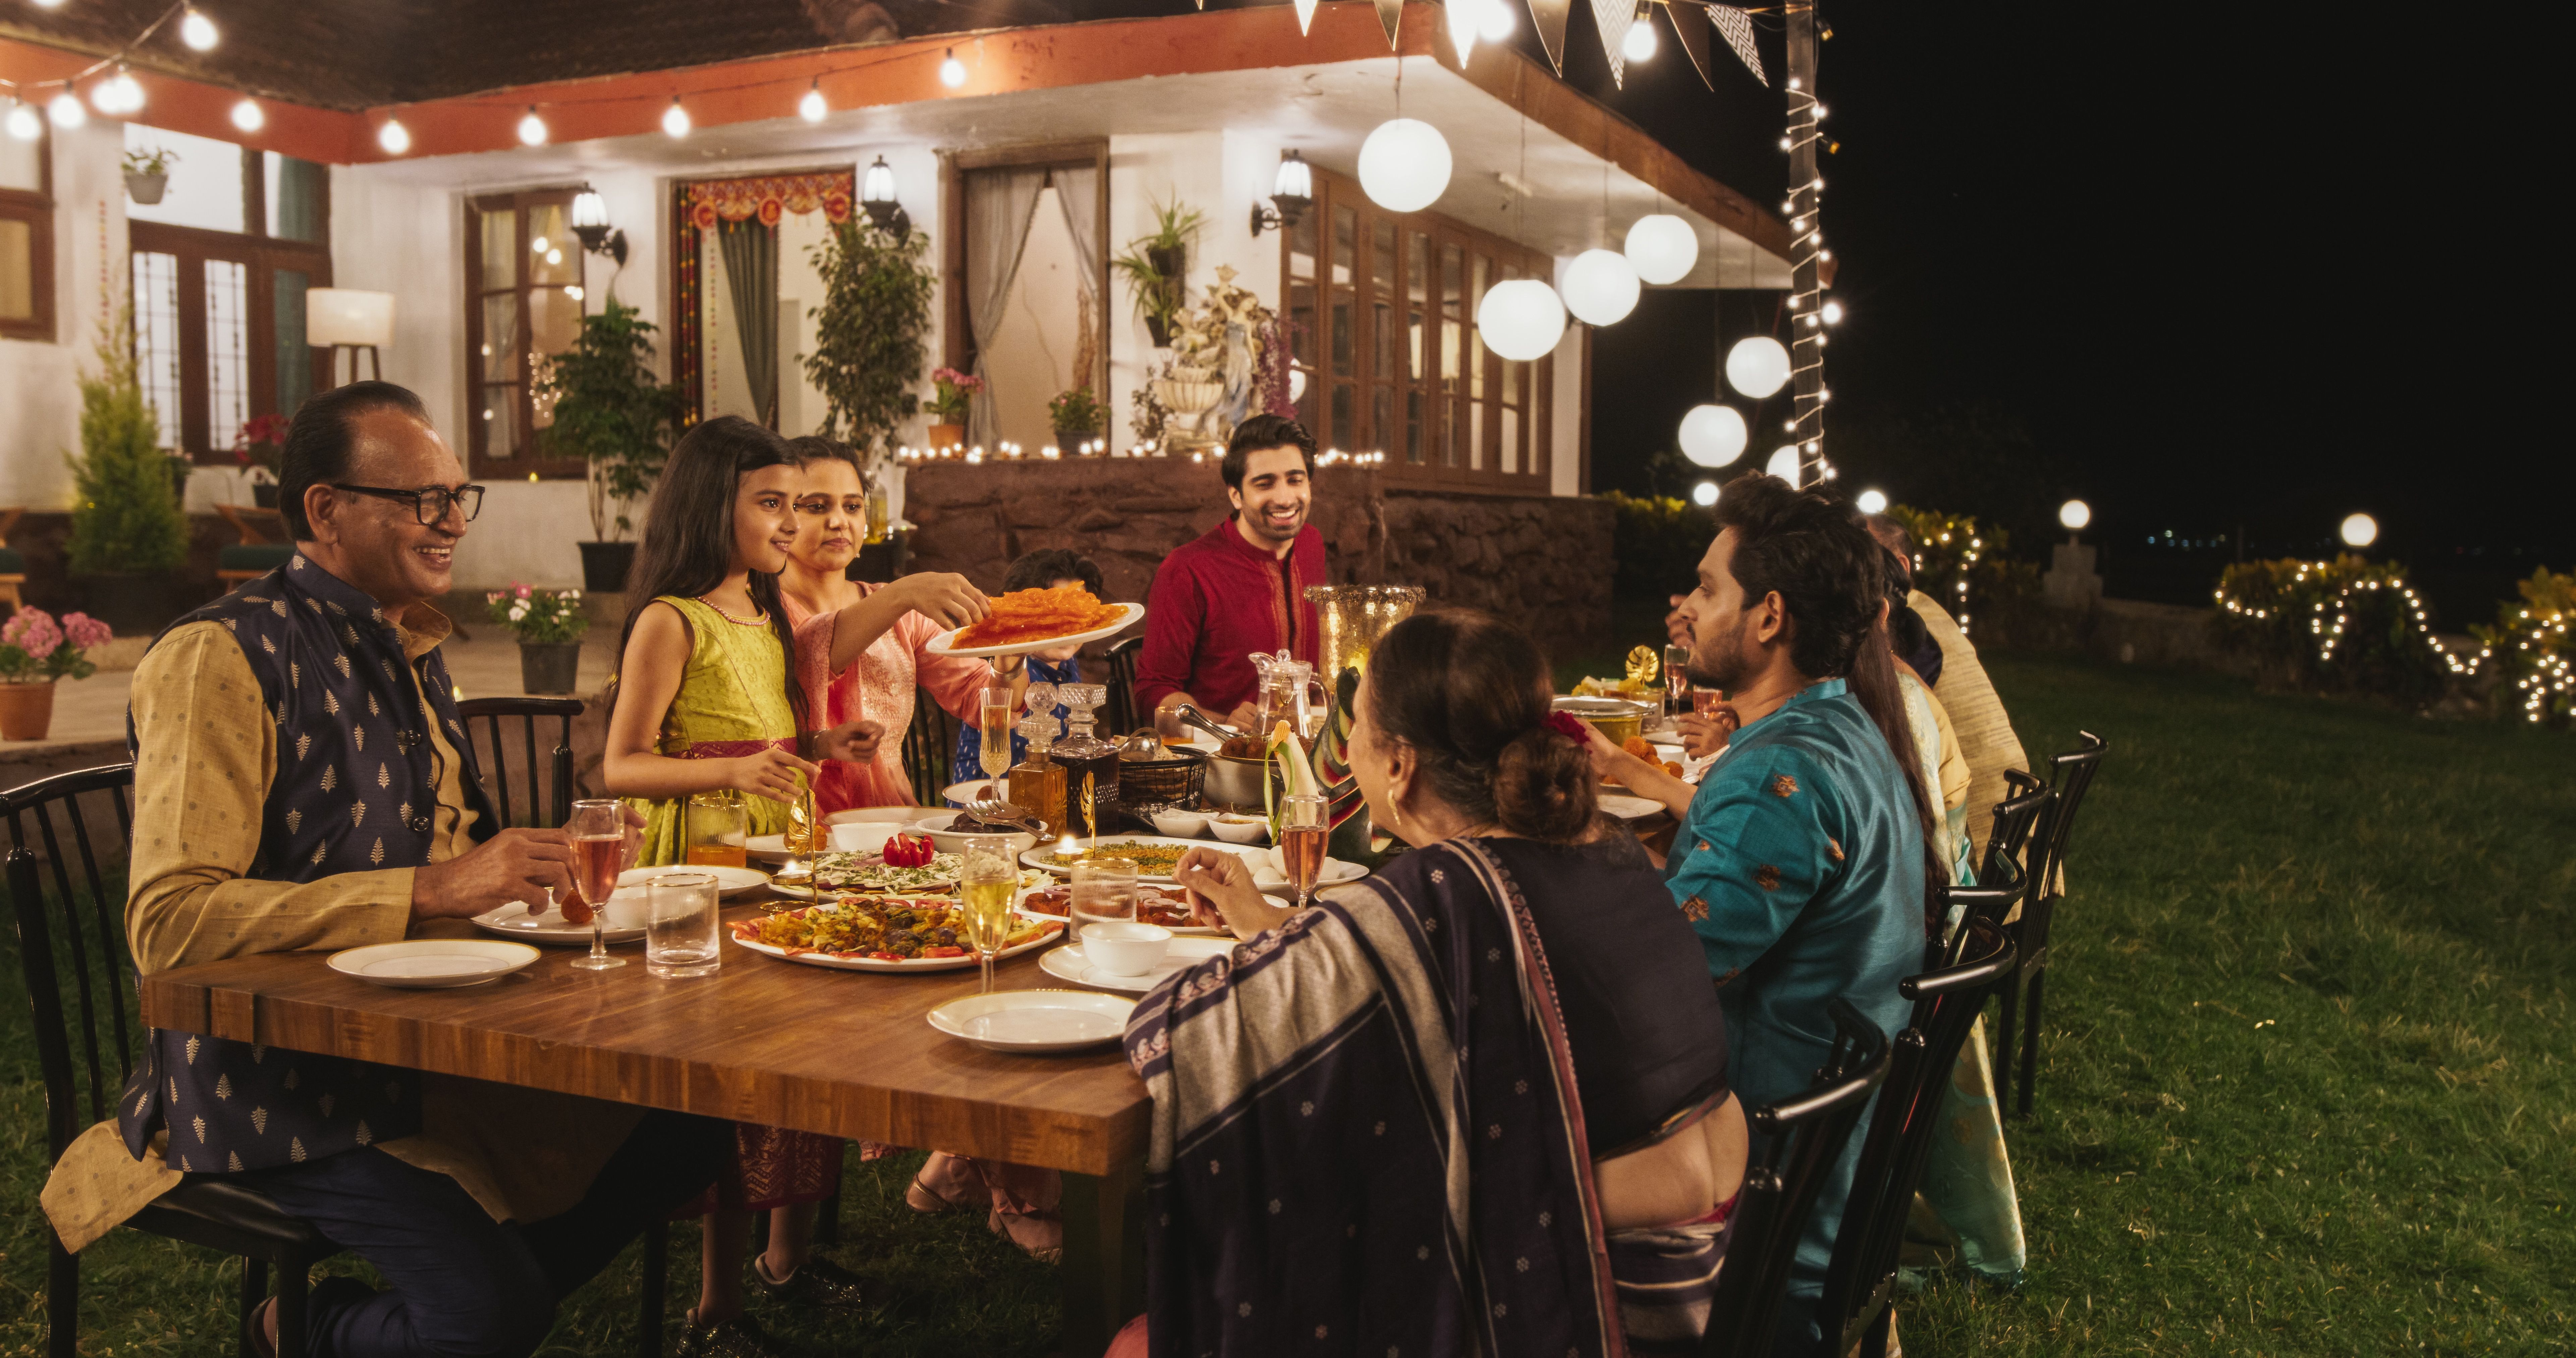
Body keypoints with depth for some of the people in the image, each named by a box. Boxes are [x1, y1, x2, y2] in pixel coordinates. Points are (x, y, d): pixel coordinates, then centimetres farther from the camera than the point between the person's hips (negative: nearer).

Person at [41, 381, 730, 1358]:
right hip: (273, 1078, -9)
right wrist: (433, 891, -29)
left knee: (682, 1139, -1)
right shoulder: (219, 657, -14)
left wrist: (526, 873, 6)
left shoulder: (412, 652, 14)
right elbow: (168, 923, -24)